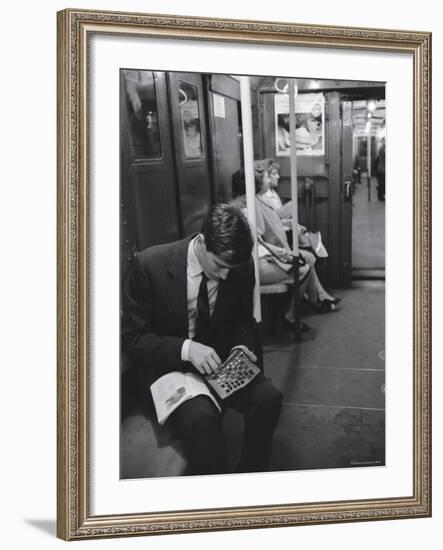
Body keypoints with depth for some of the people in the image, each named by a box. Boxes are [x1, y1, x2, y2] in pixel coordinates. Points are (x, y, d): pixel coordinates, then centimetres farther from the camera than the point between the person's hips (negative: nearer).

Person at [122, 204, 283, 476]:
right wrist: (185, 349, -26)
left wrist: (241, 346, -11)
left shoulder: (242, 267, -7)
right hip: (170, 364, -3)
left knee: (268, 396, -24)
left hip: (221, 359, 4)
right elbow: (132, 337, -12)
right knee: (200, 416, -34)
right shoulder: (150, 265, -18)